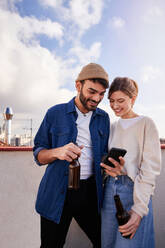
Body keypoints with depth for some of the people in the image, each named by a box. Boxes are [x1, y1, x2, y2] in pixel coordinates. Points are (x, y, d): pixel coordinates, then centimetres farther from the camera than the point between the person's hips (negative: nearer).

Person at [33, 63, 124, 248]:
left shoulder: (103, 118, 6)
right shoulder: (55, 113, -3)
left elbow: (103, 153, 12)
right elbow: (38, 154, -1)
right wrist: (57, 152, -24)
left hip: (90, 191, 3)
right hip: (57, 193, -2)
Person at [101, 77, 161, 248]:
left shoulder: (146, 124, -5)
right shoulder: (113, 126, 13)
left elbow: (150, 167, -12)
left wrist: (139, 208, -18)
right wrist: (106, 166, 1)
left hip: (134, 190, -5)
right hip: (109, 189, 6)